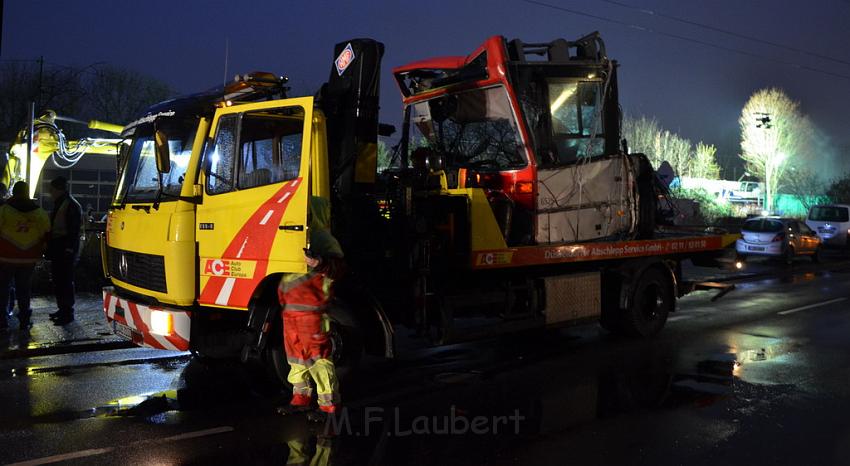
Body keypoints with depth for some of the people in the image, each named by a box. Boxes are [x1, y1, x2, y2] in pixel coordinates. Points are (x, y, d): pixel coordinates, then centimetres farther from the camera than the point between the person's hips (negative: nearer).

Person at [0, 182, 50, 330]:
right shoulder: (40, 212, 1)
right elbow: (46, 234, 7)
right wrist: (39, 252, 18)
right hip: (28, 259, 3)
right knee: (24, 289, 11)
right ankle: (24, 320, 12)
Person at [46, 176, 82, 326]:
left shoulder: (71, 205, -13)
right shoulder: (59, 204, 18)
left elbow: (74, 230, -19)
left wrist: (69, 249, -22)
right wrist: (50, 246, 20)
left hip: (65, 251, -10)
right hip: (57, 250, 10)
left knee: (65, 281, -7)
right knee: (58, 280, 14)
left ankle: (67, 313, -3)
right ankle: (62, 309, 23)